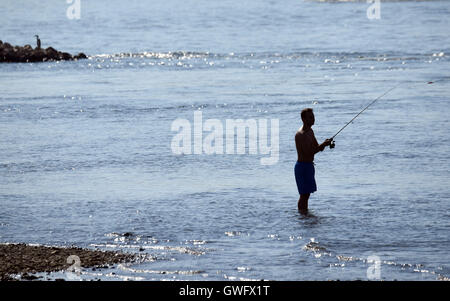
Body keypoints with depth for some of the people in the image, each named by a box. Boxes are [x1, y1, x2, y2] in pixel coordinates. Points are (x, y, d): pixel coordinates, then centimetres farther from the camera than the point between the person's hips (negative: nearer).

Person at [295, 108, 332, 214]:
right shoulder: (300, 134, -19)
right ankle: (302, 213, -2)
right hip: (302, 166, -9)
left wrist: (324, 144, -7)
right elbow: (308, 152, -25)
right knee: (304, 194, -7)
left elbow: (318, 148, 15)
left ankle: (305, 212, 25)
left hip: (310, 166, 9)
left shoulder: (310, 132, 11)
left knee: (307, 193, 16)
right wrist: (323, 144, -24)